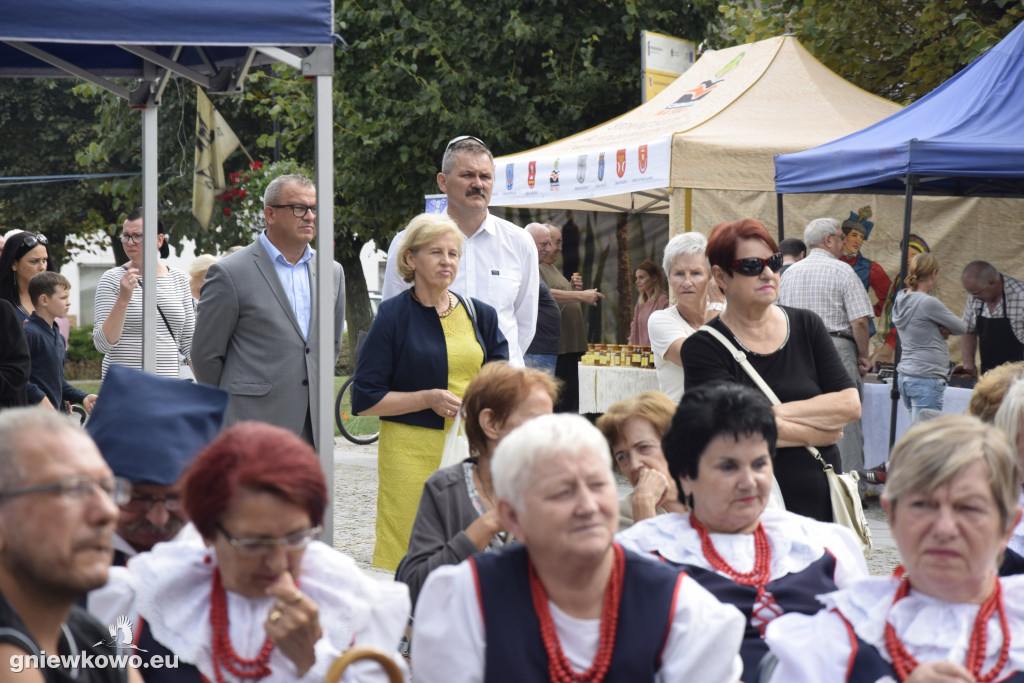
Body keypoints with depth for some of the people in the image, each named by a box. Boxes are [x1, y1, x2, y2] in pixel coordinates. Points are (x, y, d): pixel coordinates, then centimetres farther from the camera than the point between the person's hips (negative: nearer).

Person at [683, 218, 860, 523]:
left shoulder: (806, 326, 9)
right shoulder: (704, 348, -4)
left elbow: (850, 404, 0)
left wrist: (778, 412, -10)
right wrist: (816, 434, -6)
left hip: (821, 500, 4)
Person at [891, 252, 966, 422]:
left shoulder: (901, 299, 10)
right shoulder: (927, 303, -15)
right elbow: (961, 328, -6)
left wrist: (940, 330, -4)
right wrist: (944, 328, 11)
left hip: (906, 375, 9)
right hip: (926, 378, -9)